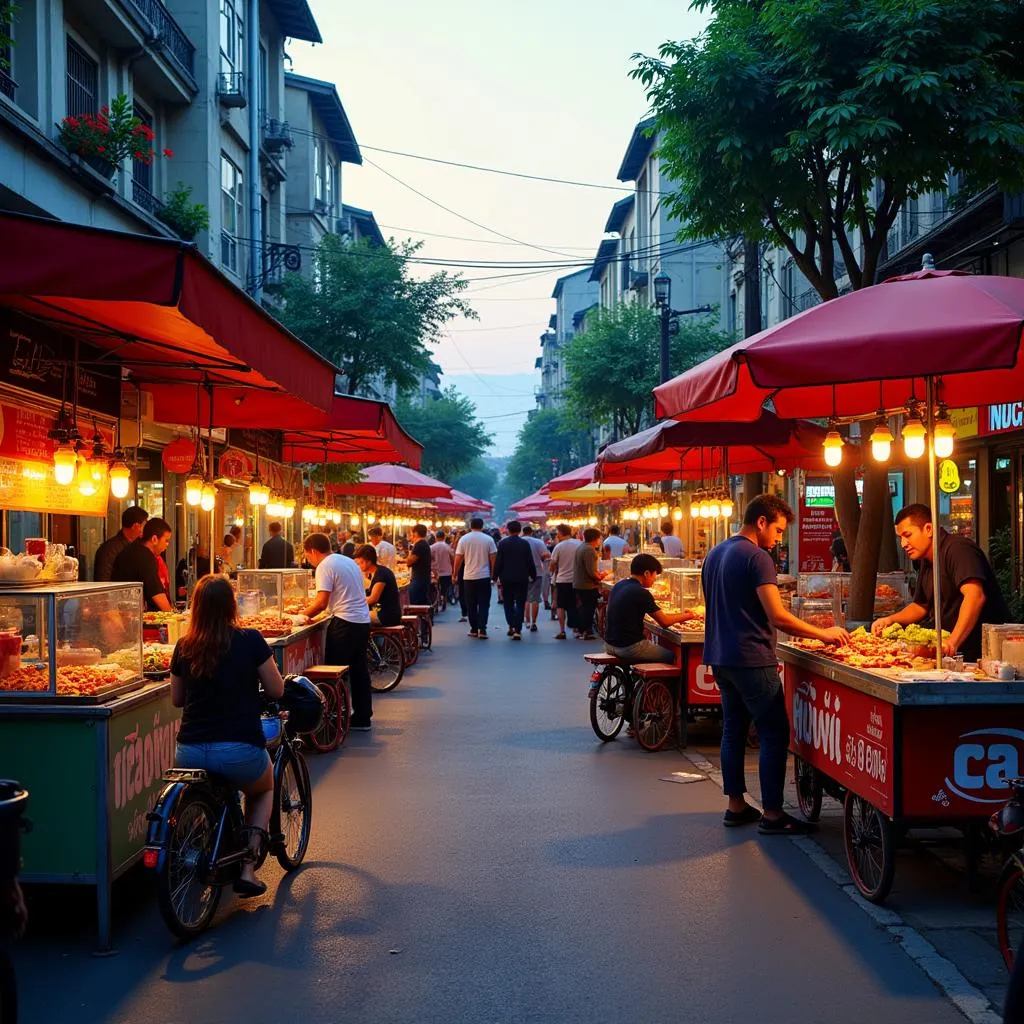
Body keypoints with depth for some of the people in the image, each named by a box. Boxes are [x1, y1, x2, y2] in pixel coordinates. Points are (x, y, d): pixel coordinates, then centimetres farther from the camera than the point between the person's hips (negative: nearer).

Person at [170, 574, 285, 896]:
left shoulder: (184, 647, 3)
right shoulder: (250, 641, -7)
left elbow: (176, 699, 16)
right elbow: (276, 690, 1)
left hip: (189, 753, 3)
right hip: (239, 751, -3)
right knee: (265, 789, 29)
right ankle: (247, 867, 15)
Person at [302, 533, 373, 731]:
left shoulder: (325, 566, -10)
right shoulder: (348, 561, 17)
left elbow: (322, 602, -17)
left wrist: (304, 614, -3)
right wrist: (312, 606, 21)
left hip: (345, 622, -9)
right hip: (363, 620, 9)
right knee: (359, 671, 14)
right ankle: (362, 718, 19)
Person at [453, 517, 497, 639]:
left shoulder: (464, 539, -3)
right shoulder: (488, 539, -3)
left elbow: (458, 559, -2)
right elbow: (493, 558, -2)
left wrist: (455, 574, 9)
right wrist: (493, 574, 8)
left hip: (469, 577, 0)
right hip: (484, 577, 0)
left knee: (471, 605, 10)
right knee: (484, 604, 3)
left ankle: (474, 629, 12)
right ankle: (482, 630, -5)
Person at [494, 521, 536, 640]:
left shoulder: (502, 543, -4)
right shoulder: (525, 543, -4)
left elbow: (498, 562, -4)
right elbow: (530, 562, -2)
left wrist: (496, 576, 5)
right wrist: (533, 576, 9)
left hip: (507, 578, 0)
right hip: (522, 578, 0)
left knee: (508, 603, 16)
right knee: (520, 604, 2)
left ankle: (511, 626, 11)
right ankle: (517, 630, -4)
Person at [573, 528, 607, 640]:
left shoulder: (579, 547, 10)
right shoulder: (589, 550, -21)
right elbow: (591, 572, -25)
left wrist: (598, 574, 13)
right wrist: (600, 577, -6)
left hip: (577, 584, 9)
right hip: (588, 586, -9)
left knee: (581, 608, 16)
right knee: (589, 609, 1)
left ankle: (579, 631, 23)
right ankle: (586, 632, 5)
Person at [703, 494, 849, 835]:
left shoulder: (715, 554, 14)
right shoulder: (756, 557, -15)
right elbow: (778, 615, -21)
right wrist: (823, 634, -12)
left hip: (721, 657, 9)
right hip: (751, 660, -9)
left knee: (733, 729, 14)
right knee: (775, 734, -3)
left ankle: (736, 806, 19)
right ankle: (771, 815, -2)